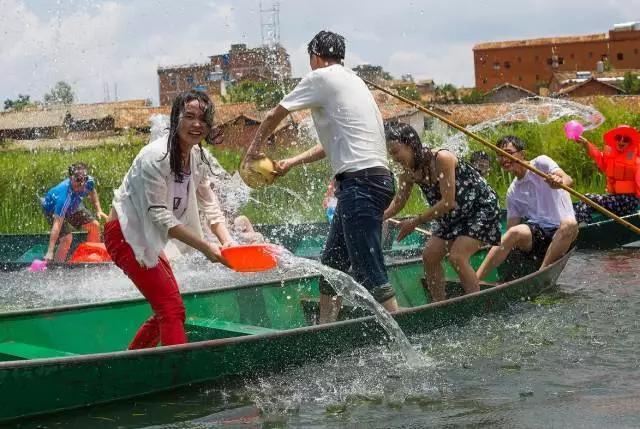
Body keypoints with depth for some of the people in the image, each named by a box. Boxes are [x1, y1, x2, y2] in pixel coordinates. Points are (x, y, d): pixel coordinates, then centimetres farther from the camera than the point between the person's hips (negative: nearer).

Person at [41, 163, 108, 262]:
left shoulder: (89, 181, -28)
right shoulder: (64, 196, -45)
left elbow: (92, 191, 2)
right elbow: (57, 225, -45)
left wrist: (98, 210, -4)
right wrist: (50, 252, -48)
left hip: (73, 205, 7)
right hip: (52, 208, -6)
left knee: (94, 226, 5)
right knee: (67, 237, -23)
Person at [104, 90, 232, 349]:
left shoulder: (197, 157, 1)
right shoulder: (156, 156, -25)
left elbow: (209, 205, 5)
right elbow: (160, 216, -27)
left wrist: (227, 241, -12)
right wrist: (205, 248, -28)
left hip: (149, 238, 9)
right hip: (126, 235, -9)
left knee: (166, 311, 14)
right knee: (172, 310, -16)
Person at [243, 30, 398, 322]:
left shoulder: (321, 78, -1)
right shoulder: (352, 80, 25)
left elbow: (274, 116, 9)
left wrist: (254, 149, 26)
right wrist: (291, 163, 31)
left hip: (360, 182, -10)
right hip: (377, 178, 10)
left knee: (369, 273, -13)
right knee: (332, 263, 17)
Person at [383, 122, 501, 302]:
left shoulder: (441, 159, -30)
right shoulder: (408, 173, -7)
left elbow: (448, 202, -30)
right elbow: (398, 202, 1)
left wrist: (415, 221, -27)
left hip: (481, 207, -8)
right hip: (455, 215, 8)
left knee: (457, 256, -21)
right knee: (429, 256, 0)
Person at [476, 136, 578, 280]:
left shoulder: (540, 163, 1)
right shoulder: (512, 192, 18)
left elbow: (568, 180, -18)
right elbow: (512, 229, 14)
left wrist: (560, 181, -43)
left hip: (560, 236, -3)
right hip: (534, 235, 3)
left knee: (569, 224, -37)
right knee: (516, 232, -29)